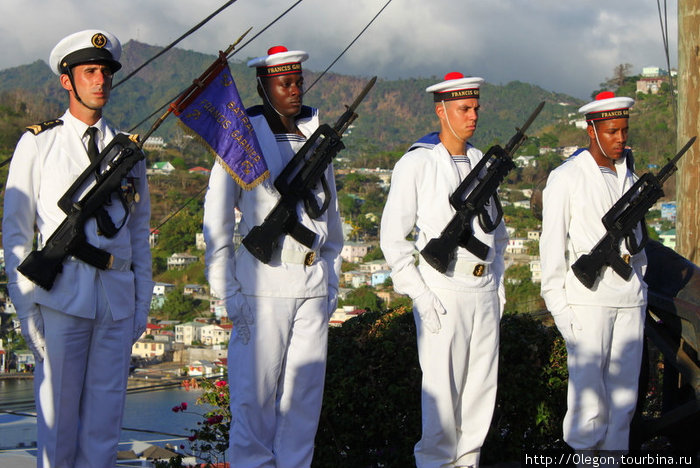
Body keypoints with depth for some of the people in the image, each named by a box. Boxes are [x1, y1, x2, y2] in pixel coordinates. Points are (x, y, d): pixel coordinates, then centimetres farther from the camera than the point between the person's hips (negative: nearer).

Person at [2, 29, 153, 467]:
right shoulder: (37, 144, 4)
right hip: (62, 295, -3)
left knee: (106, 415, 6)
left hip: (118, 299, 3)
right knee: (58, 413, 0)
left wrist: (142, 302, 11)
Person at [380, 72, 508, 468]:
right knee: (442, 387, -4)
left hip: (485, 289, 6)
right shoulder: (416, 163, -4)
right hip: (443, 288, -5)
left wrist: (499, 282, 13)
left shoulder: (483, 163, 13)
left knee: (483, 384, 8)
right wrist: (419, 294, -12)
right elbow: (393, 237, -7)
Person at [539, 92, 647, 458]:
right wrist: (558, 304, -7)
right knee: (588, 388, -6)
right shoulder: (566, 178, -1)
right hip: (588, 298, -5)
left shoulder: (629, 177, 17)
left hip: (630, 299, 5)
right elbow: (552, 245, -3)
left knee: (624, 389, 6)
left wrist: (640, 286, 17)